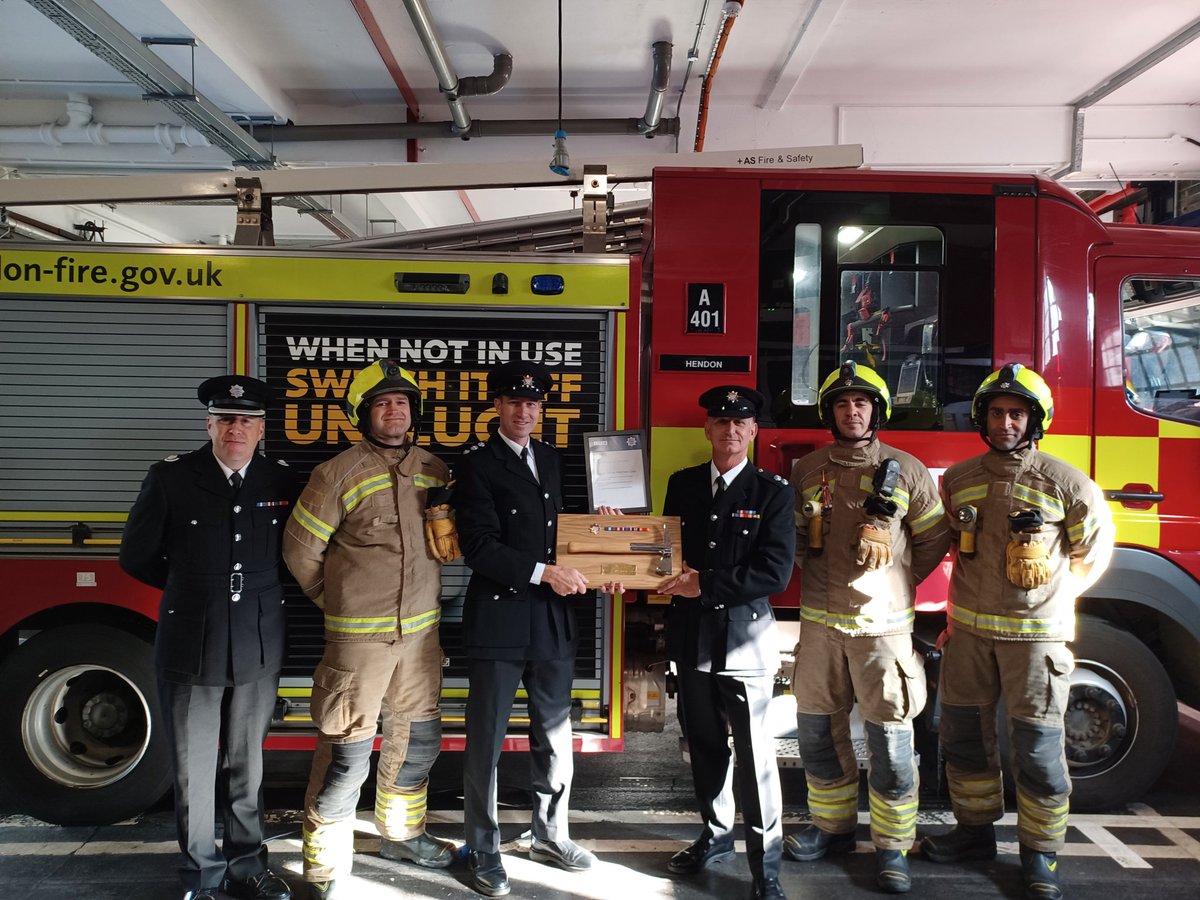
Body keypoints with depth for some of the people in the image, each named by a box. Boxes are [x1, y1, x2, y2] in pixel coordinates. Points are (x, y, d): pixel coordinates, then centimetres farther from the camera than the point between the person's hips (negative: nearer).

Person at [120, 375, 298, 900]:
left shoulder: (280, 481, 2)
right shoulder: (170, 477, -4)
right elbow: (137, 556, 4)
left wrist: (253, 590, 7)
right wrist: (194, 589, 9)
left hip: (258, 648, 2)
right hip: (189, 646, -2)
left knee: (247, 765, 14)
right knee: (193, 768, 8)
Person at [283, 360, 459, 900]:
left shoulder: (435, 471, 5)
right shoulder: (339, 473, -11)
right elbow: (300, 551, -4)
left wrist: (415, 592, 11)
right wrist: (339, 602, 5)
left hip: (421, 631, 6)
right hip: (358, 636, -6)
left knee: (418, 740, 18)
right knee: (347, 754, 0)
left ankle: (401, 834, 40)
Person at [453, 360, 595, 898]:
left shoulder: (554, 460, 13)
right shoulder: (476, 465, -6)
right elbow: (479, 546, -15)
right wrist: (543, 572, -19)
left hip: (553, 620, 6)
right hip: (499, 621, -6)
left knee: (555, 736, 16)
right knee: (486, 741, 6)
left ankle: (550, 835, 35)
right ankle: (484, 852, 23)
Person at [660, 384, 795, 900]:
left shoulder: (772, 492, -6)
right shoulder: (682, 485, 7)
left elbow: (775, 571, -14)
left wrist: (706, 584, -18)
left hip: (745, 638, -4)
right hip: (692, 635, 4)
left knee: (754, 753, 1)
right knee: (704, 744, 18)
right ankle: (716, 836, 38)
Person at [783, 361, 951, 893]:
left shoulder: (906, 470, 0)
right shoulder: (807, 470, 8)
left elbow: (933, 540, 7)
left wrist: (892, 584, 6)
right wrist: (812, 567, 4)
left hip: (882, 625, -3)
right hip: (820, 623, 3)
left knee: (890, 740, 1)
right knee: (817, 729, 12)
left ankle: (892, 847, 17)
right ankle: (832, 827, 31)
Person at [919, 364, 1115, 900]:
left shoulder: (1065, 483, -7)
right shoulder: (958, 479, 5)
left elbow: (1094, 549, 6)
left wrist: (1053, 597, 7)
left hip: (1033, 634, -4)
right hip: (969, 630, 4)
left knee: (1038, 746, 2)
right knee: (964, 734, 13)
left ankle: (1039, 854, 18)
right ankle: (975, 830, 31)